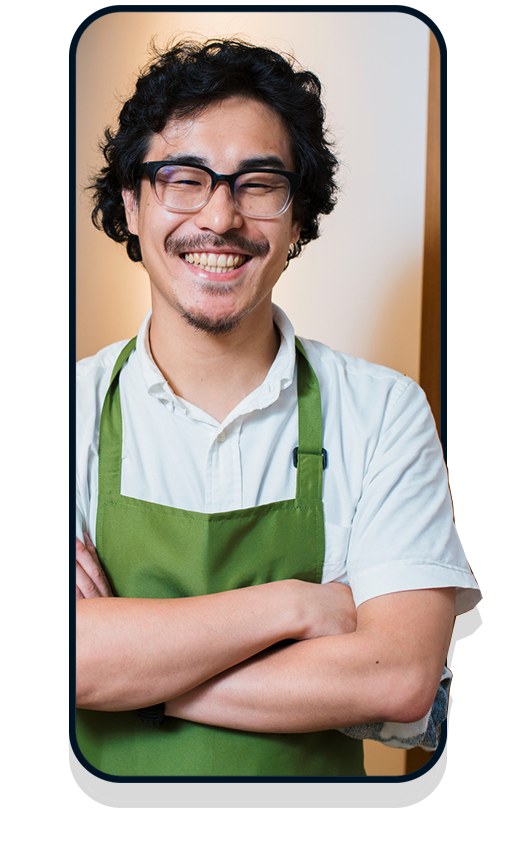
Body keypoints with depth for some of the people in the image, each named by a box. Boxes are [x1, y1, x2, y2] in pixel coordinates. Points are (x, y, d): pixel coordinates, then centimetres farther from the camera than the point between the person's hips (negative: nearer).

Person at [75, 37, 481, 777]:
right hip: (106, 773, 0)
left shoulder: (384, 411, -7)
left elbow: (400, 678, -15)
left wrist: (129, 667, -18)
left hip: (309, 769, 0)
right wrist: (289, 604, -19)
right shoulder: (84, 408, -6)